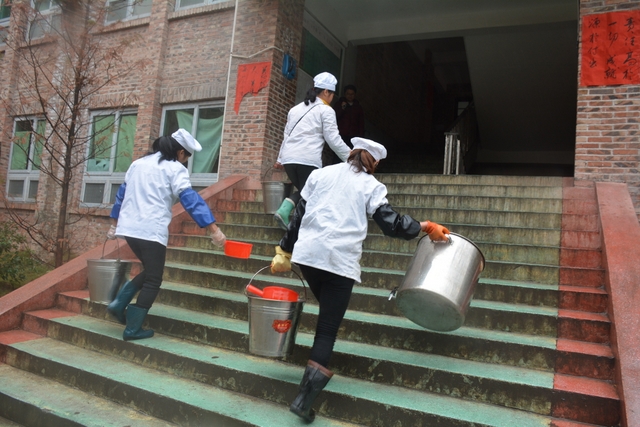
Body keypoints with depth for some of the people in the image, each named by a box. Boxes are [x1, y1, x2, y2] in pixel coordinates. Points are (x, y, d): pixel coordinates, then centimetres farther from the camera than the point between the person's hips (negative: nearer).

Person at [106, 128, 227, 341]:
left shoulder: (138, 163, 16)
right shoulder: (175, 168, -5)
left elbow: (122, 193, 22)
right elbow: (191, 199, -16)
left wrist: (114, 223, 31)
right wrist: (214, 229, -22)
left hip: (129, 227, 7)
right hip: (152, 231, -7)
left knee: (149, 272, 24)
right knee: (153, 280, 6)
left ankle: (119, 304, 14)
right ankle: (133, 328, 8)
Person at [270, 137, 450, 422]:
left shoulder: (320, 173, 17)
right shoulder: (371, 185, 8)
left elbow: (299, 214, 14)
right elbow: (391, 224, -1)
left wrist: (284, 250, 20)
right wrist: (425, 227, 12)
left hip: (307, 253, 4)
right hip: (340, 259, -4)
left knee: (327, 316, 27)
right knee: (328, 328, 2)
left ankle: (318, 372, 34)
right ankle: (304, 399, -1)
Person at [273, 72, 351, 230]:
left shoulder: (296, 109, 22)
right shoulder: (326, 110, 1)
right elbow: (333, 139, -4)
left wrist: (280, 159, 34)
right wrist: (350, 157, 5)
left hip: (288, 158, 7)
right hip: (308, 160, -7)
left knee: (302, 190, 21)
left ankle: (284, 210, -1)